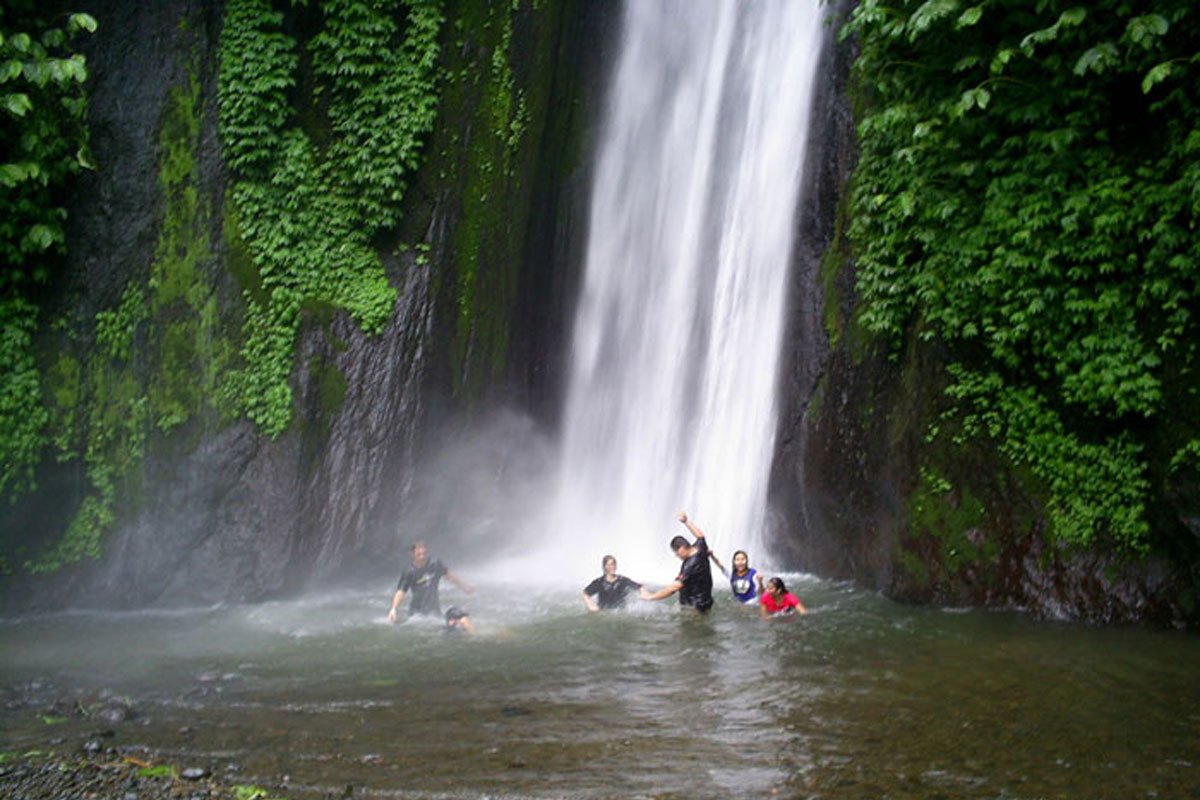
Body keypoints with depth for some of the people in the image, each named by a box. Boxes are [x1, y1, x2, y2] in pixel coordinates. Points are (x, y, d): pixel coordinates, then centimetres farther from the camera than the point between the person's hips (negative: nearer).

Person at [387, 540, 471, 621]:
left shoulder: (435, 565, -6)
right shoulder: (409, 573, -16)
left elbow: (448, 575, 10)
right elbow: (400, 592, -22)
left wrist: (463, 586, 23)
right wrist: (393, 609, -36)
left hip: (434, 609, 3)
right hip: (417, 611, -3)